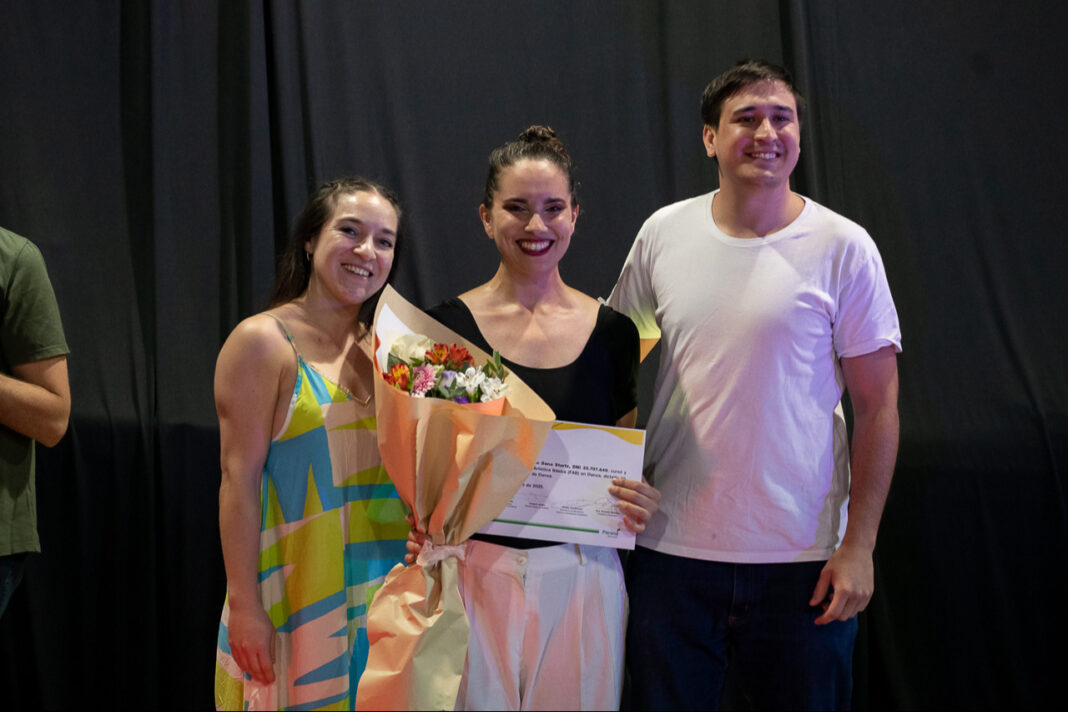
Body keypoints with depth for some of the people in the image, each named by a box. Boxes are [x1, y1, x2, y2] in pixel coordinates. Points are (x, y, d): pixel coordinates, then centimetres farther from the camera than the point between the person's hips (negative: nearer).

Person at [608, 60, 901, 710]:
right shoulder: (662, 234, 3)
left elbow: (877, 407, -3)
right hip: (671, 550, 2)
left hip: (801, 559, -2)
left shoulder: (843, 249, -5)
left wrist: (859, 546, -7)